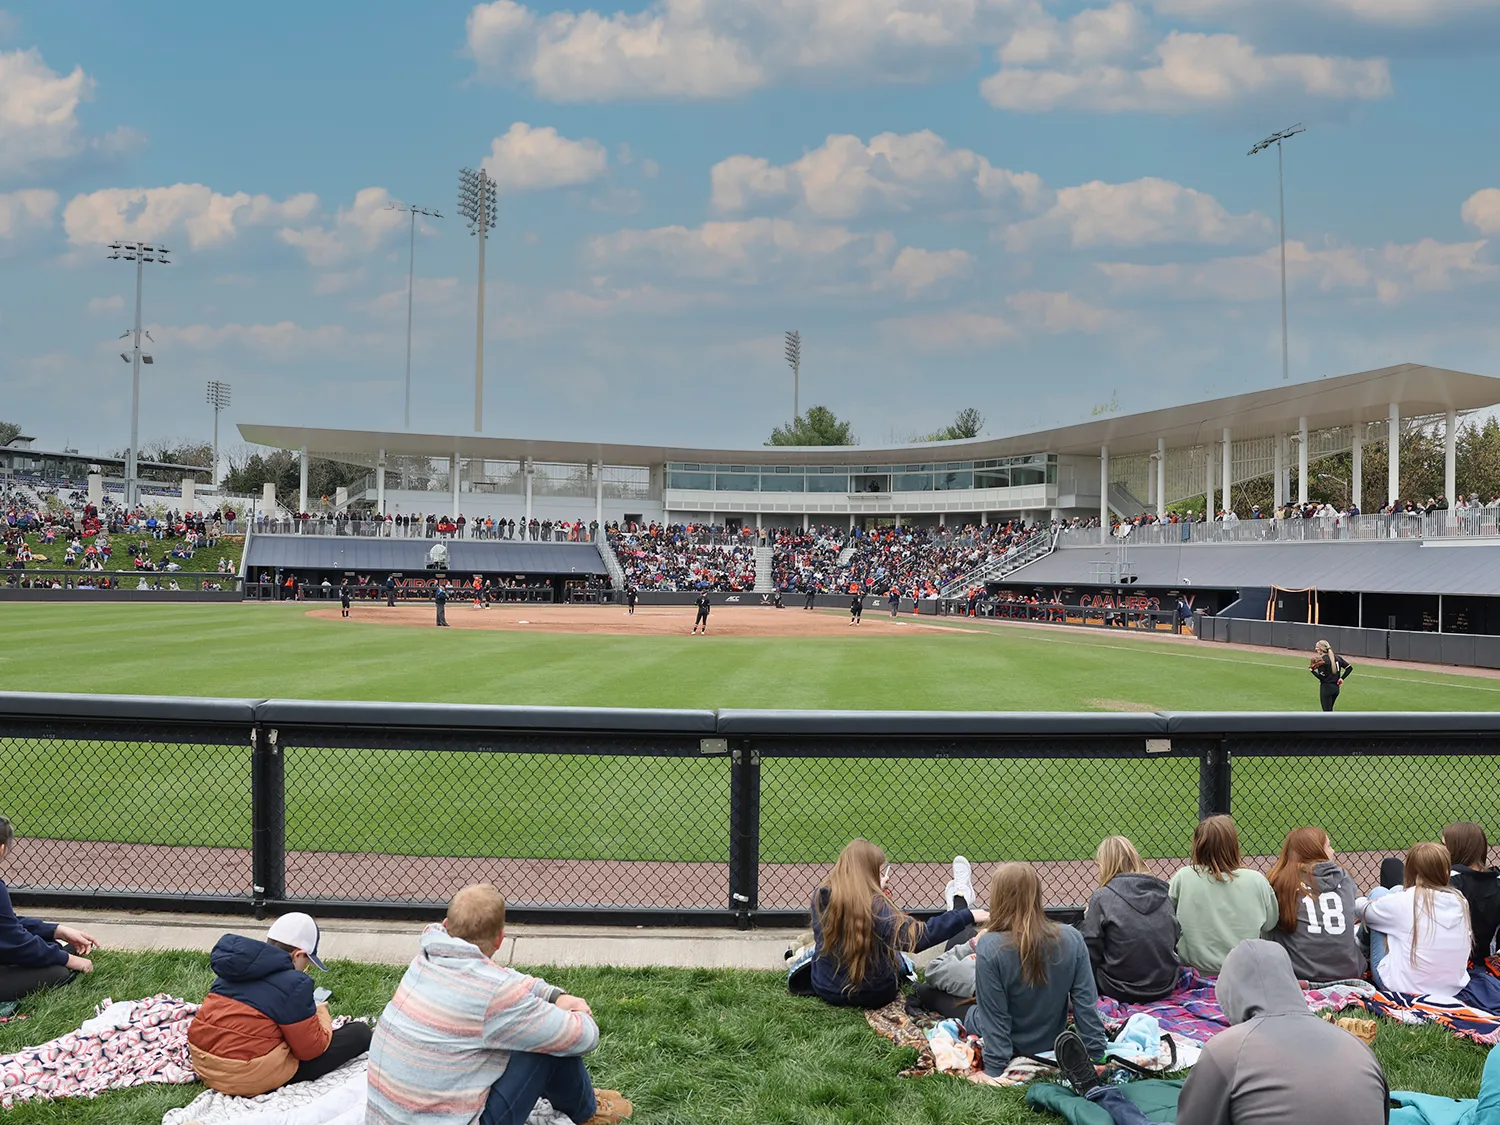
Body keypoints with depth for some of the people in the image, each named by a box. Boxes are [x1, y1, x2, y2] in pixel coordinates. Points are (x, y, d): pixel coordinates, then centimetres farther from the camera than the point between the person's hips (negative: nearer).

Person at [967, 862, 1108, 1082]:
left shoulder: (990, 946, -29)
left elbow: (994, 1015, -24)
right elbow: (1086, 1004, -14)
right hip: (1052, 1042, 4)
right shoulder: (1071, 939, -19)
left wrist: (994, 1068, -17)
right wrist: (1096, 1054, -5)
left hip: (1009, 1045, -4)